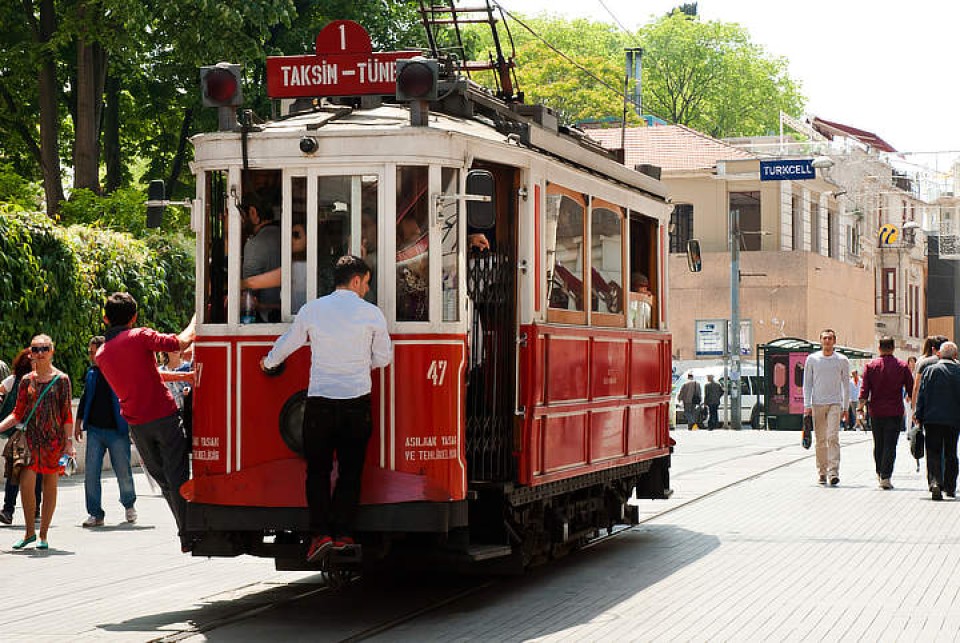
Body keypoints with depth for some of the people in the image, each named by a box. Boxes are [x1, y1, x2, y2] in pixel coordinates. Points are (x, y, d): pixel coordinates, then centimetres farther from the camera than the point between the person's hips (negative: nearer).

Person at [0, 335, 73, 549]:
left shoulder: (61, 379, 2)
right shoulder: (27, 380, 9)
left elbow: (67, 414, 1)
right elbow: (18, 414, 11)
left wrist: (68, 441, -6)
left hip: (54, 437, -2)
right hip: (30, 436, 2)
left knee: (50, 485, 2)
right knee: (26, 482, -12)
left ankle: (43, 535, 11)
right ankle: (29, 532, 4)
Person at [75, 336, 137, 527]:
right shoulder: (91, 373, 11)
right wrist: (78, 422, 19)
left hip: (117, 431, -5)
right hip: (94, 430, 5)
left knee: (123, 472, 4)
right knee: (91, 473, -1)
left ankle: (129, 505, 30)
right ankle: (95, 514, 6)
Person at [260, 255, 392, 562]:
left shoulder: (311, 310, 2)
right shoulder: (372, 313, -1)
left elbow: (287, 344, 16)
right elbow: (383, 357, 8)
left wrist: (269, 363, 36)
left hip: (319, 402, 0)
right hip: (357, 401, 0)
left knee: (317, 469, 6)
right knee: (350, 470, 6)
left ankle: (320, 534, -4)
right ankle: (343, 534, 2)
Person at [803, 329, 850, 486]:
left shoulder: (842, 360, 5)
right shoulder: (812, 359, 7)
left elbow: (846, 385, 11)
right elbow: (807, 383, 9)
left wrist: (846, 407, 8)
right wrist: (807, 405, 2)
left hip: (835, 403, -2)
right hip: (817, 403, 2)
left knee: (833, 438, -13)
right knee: (820, 440, 4)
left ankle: (834, 472, -18)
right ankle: (822, 472, 12)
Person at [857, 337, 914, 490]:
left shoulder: (870, 366, 1)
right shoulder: (902, 366, 0)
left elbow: (864, 390, -6)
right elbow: (911, 390, 2)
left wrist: (860, 408, -6)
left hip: (876, 412, 1)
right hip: (895, 412, -1)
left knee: (878, 444, 15)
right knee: (890, 445, -3)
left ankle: (880, 473, 26)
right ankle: (885, 477, -11)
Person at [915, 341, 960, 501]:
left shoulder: (930, 370, -2)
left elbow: (921, 395, -2)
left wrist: (919, 416, 4)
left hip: (932, 418, -1)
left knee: (933, 453, 0)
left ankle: (935, 482, -20)